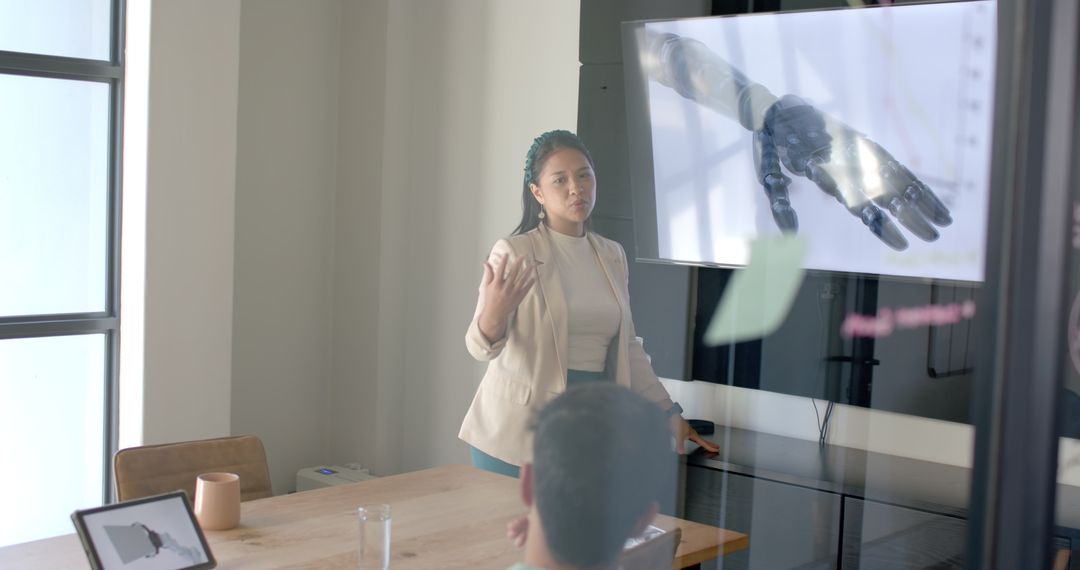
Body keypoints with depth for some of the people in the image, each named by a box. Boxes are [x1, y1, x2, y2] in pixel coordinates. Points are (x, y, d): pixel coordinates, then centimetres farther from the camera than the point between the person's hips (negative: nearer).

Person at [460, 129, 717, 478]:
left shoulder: (612, 256, 9)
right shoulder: (514, 252, -8)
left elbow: (627, 347, 14)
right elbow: (481, 348, -12)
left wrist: (670, 414, 11)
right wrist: (493, 317, -33)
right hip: (517, 435, -5)